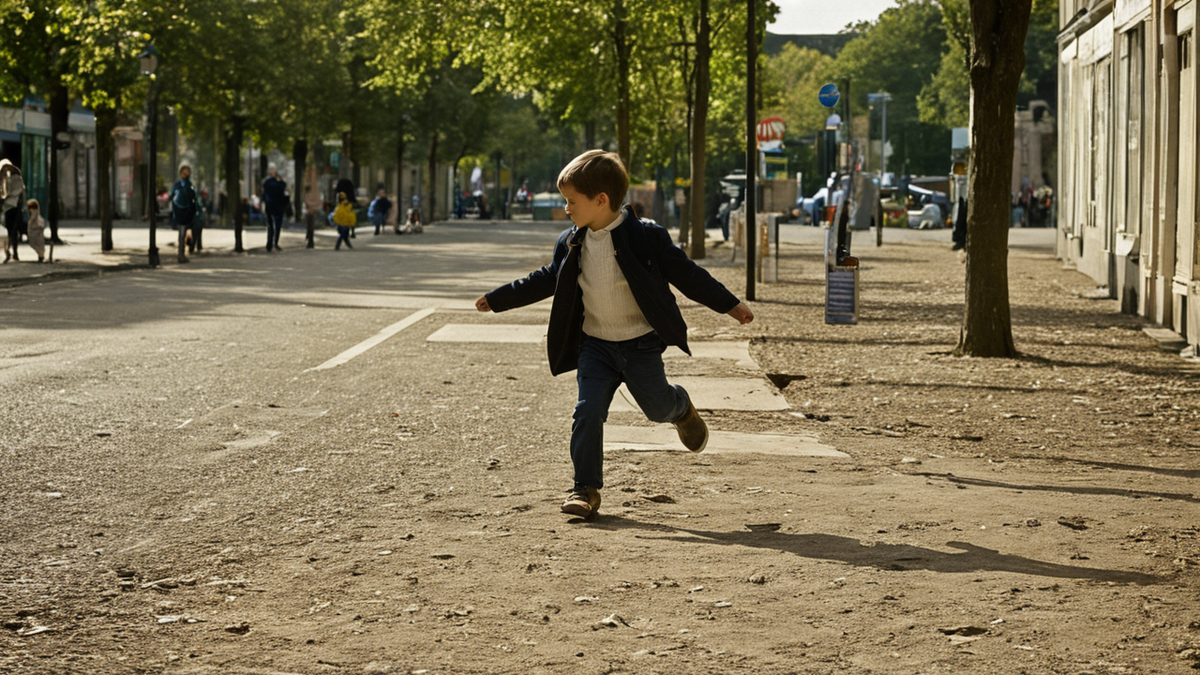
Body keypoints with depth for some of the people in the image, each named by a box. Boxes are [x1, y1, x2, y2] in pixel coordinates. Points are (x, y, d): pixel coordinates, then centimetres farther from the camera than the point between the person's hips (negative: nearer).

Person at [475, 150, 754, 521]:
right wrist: (498, 299, 18)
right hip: (595, 344, 3)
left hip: (641, 342, -3)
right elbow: (545, 280, 15)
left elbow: (685, 274, -8)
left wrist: (730, 305, -7)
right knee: (588, 413, -6)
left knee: (657, 406, 2)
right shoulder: (571, 244, 1)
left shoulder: (646, 238, -14)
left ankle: (681, 408, 40)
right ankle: (586, 488, 3)